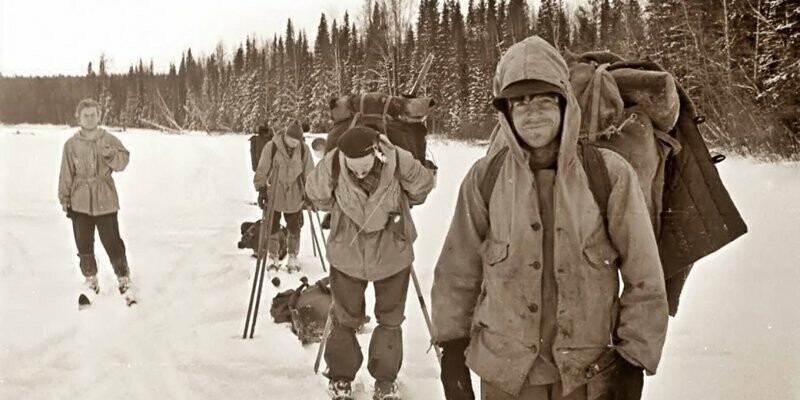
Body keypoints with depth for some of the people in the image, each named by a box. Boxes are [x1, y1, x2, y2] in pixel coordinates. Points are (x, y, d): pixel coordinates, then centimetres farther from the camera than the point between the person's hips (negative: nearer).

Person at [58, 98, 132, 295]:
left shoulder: (109, 139, 0)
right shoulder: (71, 144, 1)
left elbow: (122, 162, -9)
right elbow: (66, 174, 5)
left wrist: (110, 155, -29)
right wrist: (64, 199, 6)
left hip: (105, 201, -1)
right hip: (80, 202, 2)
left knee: (112, 242, -2)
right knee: (84, 244, 8)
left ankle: (123, 277, 14)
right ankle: (90, 278, 25)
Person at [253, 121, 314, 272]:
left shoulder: (304, 149, -6)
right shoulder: (271, 147, -12)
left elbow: (309, 173, 3)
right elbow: (262, 170, -6)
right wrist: (261, 189, -6)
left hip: (295, 197, 2)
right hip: (274, 196, -1)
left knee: (294, 228, 10)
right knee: (272, 227, 9)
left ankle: (293, 256, 25)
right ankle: (272, 256, 25)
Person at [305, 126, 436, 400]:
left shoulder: (400, 162, -25)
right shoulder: (332, 165, -24)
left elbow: (423, 187, -5)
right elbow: (316, 195, -5)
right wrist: (341, 212, -6)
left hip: (393, 253, 0)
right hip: (347, 253, 0)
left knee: (390, 318, 14)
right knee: (345, 317, 14)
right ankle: (340, 377, 32)